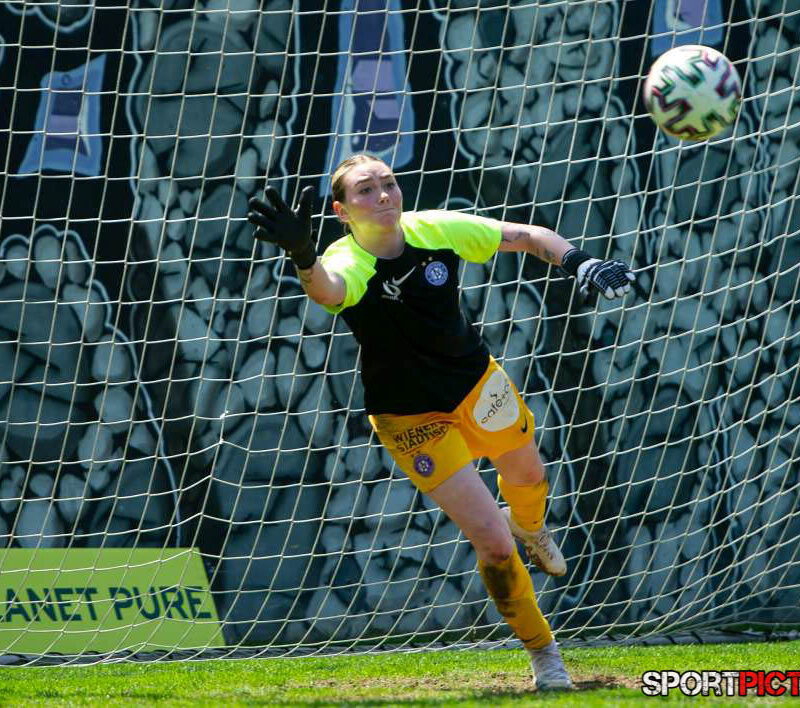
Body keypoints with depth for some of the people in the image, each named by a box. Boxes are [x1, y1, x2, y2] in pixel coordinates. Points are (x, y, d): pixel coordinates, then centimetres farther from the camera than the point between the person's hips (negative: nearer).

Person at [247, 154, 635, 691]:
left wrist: (579, 263, -23)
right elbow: (328, 289, -56)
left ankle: (529, 527, 68)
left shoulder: (434, 230, -18)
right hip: (410, 418, -4)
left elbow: (526, 236, -5)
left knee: (527, 478, 28)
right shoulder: (349, 263, -30)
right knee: (493, 542, -10)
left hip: (477, 380, 4)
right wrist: (302, 255, -79)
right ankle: (542, 651, 15)